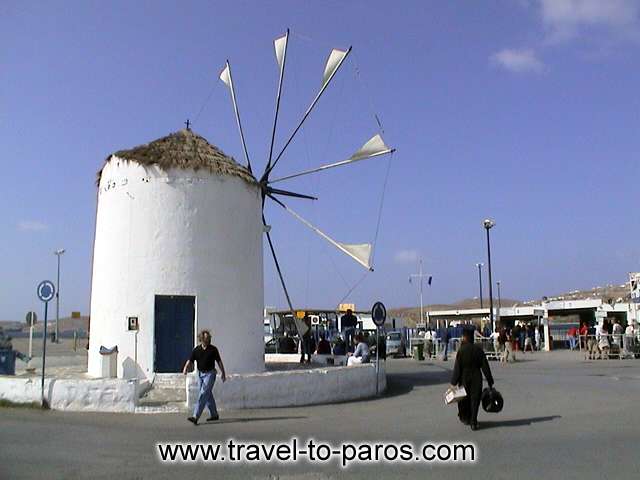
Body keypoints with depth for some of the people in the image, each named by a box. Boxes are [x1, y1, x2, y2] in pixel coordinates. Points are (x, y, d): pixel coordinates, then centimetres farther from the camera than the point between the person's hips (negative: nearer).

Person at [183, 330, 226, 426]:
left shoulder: (213, 349, -5)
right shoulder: (196, 350, 1)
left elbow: (219, 361, 4)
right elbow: (190, 361, -6)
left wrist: (223, 373, 8)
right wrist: (185, 369, -26)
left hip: (210, 374, -4)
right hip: (200, 374, 5)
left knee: (203, 394, -14)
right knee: (208, 395, 14)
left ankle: (195, 417, -19)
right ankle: (214, 415, 27)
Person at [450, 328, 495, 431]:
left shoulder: (461, 350, -13)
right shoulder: (478, 349, -4)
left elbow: (457, 367, -13)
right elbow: (485, 366, -1)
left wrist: (453, 382, -7)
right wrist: (489, 380, 7)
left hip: (464, 378, -1)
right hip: (476, 378, 1)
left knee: (464, 399, 16)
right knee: (475, 400, 7)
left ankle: (465, 418, 31)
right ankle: (473, 422, 4)